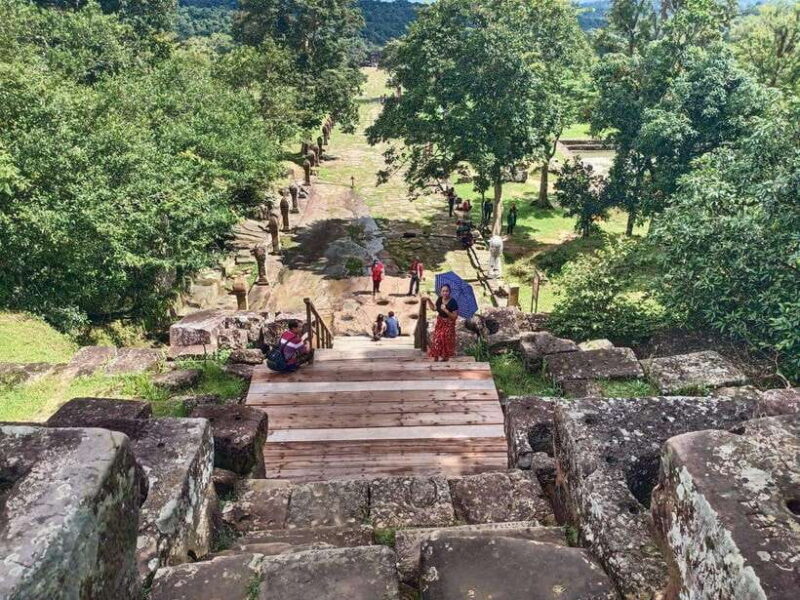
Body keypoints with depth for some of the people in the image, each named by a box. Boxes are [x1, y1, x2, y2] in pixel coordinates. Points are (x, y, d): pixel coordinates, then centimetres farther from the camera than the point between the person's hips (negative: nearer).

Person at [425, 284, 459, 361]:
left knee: (446, 340, 5)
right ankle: (436, 356, 24)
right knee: (437, 339, 10)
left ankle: (445, 356, 23)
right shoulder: (439, 300, -6)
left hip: (448, 324, -5)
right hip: (439, 323, 6)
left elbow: (455, 316, -23)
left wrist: (446, 310, -35)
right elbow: (434, 308, 14)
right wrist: (428, 300, 3)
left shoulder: (453, 302, -23)